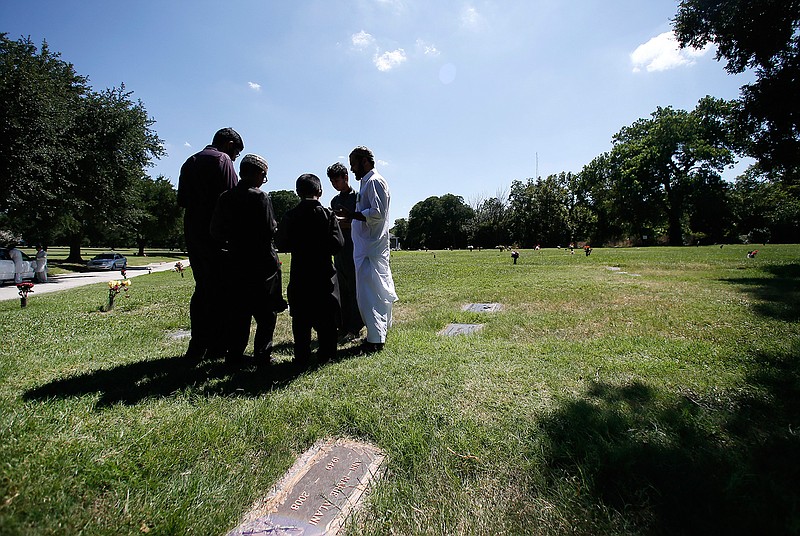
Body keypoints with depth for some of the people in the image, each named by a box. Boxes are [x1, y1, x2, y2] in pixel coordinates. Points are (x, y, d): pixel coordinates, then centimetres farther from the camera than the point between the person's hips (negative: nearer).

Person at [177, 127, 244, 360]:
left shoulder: (190, 162, 21)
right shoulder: (222, 159, -5)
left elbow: (181, 200, 19)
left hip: (191, 231, 8)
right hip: (215, 233, -8)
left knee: (202, 288, 13)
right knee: (220, 290, -3)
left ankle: (197, 346, 16)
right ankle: (217, 346, 1)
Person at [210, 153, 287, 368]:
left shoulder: (225, 198, 6)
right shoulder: (260, 197, -10)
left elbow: (216, 233, 6)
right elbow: (269, 231, -14)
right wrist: (275, 225, 6)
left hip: (236, 263, 5)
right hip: (262, 264, -5)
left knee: (238, 312, 13)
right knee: (266, 312, 5)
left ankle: (233, 354, 17)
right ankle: (262, 353, 7)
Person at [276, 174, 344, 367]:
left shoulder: (290, 215, -3)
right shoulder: (328, 214, -6)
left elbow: (281, 244, -2)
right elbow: (337, 243, -9)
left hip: (299, 274, 1)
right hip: (324, 273, -1)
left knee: (300, 318, 10)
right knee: (325, 317, 11)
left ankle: (302, 358, 15)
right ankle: (325, 355, 18)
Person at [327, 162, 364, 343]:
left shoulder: (357, 197, -2)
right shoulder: (335, 201, 19)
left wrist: (347, 224, -19)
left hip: (354, 249, -7)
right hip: (339, 250, 7)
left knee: (354, 289, -3)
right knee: (342, 290, 9)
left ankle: (354, 329, 3)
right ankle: (344, 327, 17)